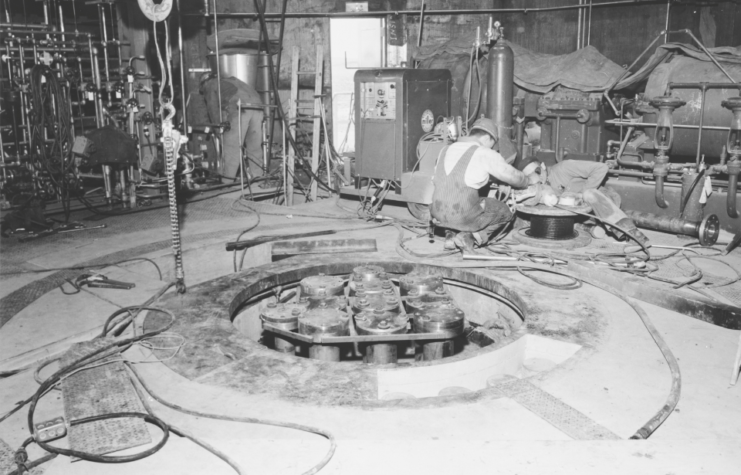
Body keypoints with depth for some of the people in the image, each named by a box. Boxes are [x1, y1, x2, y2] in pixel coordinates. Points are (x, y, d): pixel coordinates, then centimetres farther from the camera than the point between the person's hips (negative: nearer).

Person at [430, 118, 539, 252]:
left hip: (438, 215, 6)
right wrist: (529, 180, 29)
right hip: (464, 216, -6)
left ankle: (449, 234, 11)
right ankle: (468, 236, -3)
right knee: (505, 211, 19)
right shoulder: (485, 154, -4)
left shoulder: (448, 150, 12)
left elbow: (435, 180, 20)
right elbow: (513, 177, 7)